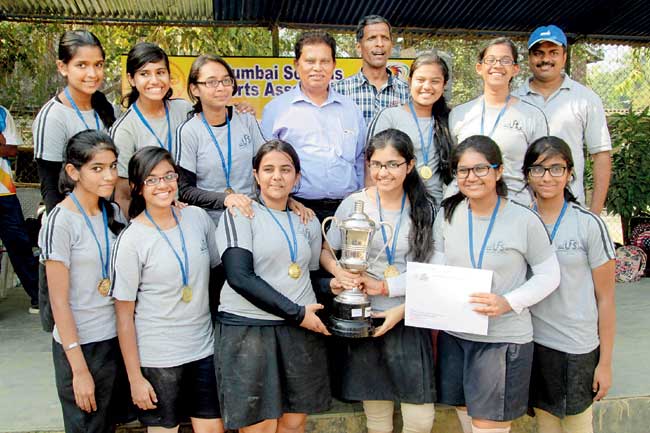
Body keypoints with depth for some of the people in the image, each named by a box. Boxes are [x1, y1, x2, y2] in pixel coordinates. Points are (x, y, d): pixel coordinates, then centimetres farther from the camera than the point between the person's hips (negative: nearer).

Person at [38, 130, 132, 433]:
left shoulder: (113, 212, 3)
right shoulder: (61, 221, -16)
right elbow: (59, 301, -14)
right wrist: (79, 369, -15)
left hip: (118, 338, 6)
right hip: (80, 344, -6)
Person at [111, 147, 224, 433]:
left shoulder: (198, 217, 0)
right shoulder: (131, 240, -12)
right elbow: (124, 315, -9)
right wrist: (135, 378, -8)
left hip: (204, 349, 4)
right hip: (157, 359, -4)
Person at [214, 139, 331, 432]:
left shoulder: (307, 222, 14)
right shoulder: (239, 214, -3)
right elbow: (239, 276, -15)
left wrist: (332, 283, -2)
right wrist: (296, 313, -15)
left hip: (301, 331, 5)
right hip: (248, 330, -5)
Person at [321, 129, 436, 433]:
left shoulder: (425, 209, 0)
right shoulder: (354, 203, -2)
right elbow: (324, 251, 5)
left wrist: (386, 288, -11)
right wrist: (339, 272, -16)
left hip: (409, 320, 0)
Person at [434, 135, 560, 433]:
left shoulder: (525, 221, -12)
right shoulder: (448, 215, 1)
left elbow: (549, 276, -5)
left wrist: (507, 303, -19)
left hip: (504, 340, -4)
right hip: (453, 335, 4)